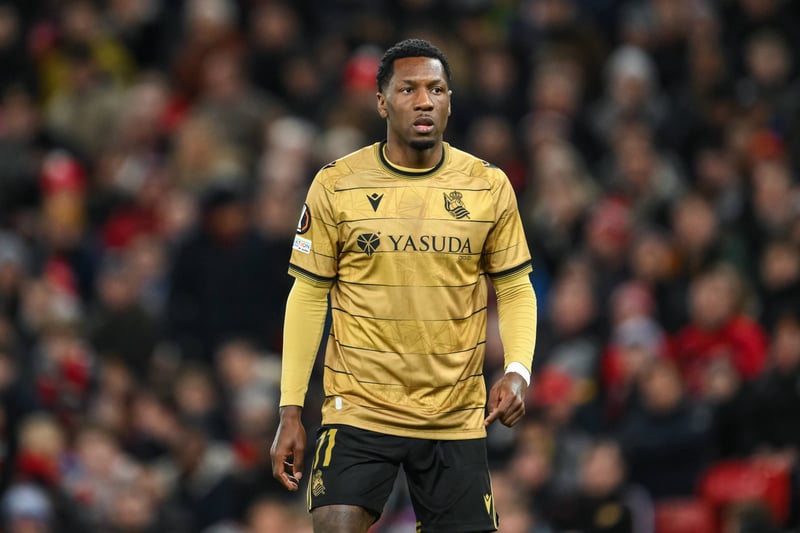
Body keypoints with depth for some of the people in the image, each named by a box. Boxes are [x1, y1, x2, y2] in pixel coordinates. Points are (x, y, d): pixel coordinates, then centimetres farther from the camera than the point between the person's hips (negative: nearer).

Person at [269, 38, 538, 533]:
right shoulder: (335, 185, -2)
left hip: (458, 418, 2)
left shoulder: (489, 187, 1)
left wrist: (517, 371, -9)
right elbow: (308, 295, 3)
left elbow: (516, 289, 9)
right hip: (358, 412, -2)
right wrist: (291, 409, 0)